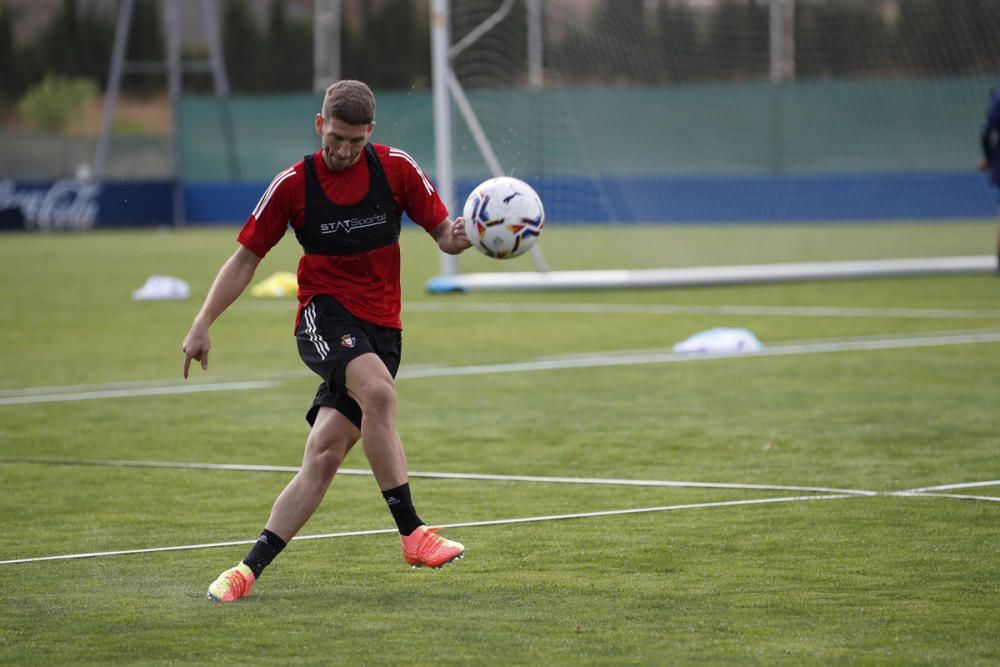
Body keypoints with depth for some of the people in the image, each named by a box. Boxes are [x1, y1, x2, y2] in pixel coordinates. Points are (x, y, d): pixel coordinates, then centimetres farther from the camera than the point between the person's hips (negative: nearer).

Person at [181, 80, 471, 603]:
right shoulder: (293, 184, -2)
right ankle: (412, 534, -31)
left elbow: (442, 233, 6)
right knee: (378, 390, -34)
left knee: (324, 455, -10)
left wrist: (458, 237, -19)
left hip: (381, 329, 2)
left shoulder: (396, 169, 1)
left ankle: (251, 568, -4)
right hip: (324, 314, -2)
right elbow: (247, 256, 5)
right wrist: (202, 324, -2)